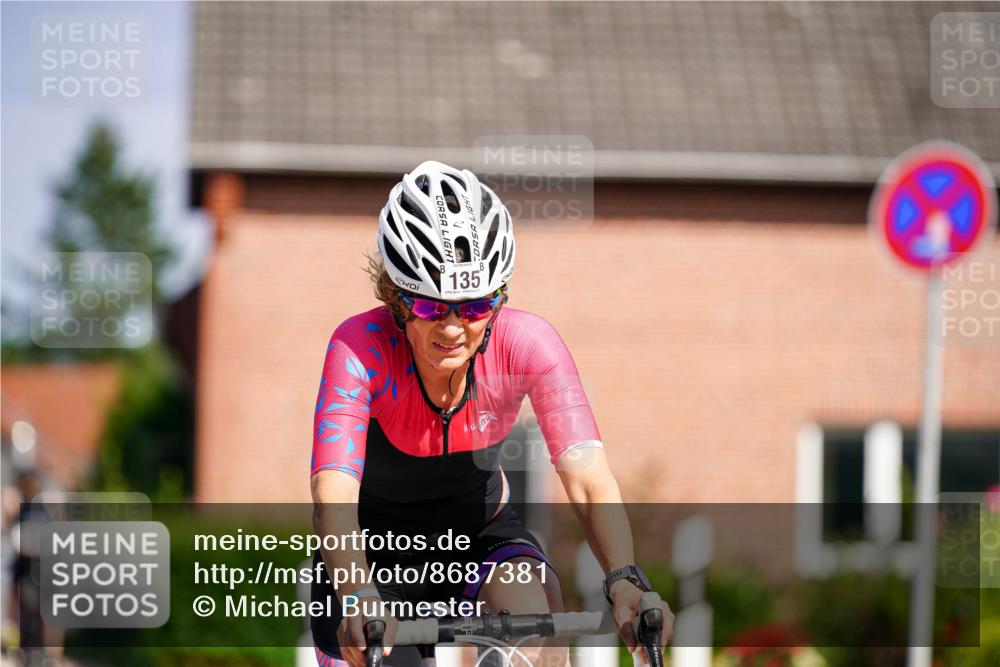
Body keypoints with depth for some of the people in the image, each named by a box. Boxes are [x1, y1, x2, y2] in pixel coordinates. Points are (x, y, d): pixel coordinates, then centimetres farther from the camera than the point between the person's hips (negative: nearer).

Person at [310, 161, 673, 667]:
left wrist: (625, 583, -49)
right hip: (375, 550, 0)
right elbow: (333, 498, -39)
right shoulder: (360, 348, -28)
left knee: (535, 615, -28)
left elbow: (589, 481, -31)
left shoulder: (527, 344, -23)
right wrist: (359, 599, -58)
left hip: (481, 535, 1)